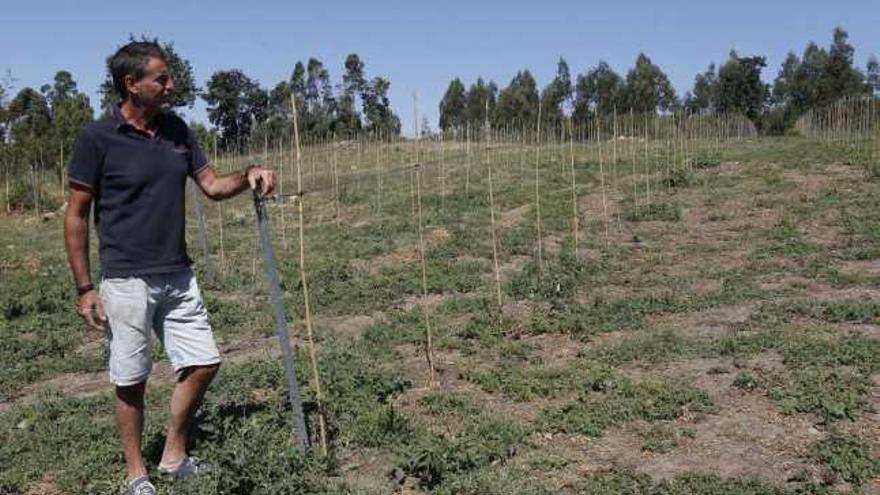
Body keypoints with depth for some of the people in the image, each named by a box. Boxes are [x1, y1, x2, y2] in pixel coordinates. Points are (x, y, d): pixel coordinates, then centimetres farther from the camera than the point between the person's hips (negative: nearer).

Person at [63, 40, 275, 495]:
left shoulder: (176, 129, 6)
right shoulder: (97, 138, -10)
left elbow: (212, 185, 10)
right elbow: (76, 215, -6)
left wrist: (248, 177, -11)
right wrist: (84, 288, -8)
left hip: (178, 277, 6)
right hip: (127, 281, -5)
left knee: (203, 363, 7)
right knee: (132, 382, 6)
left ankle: (174, 456, 27)